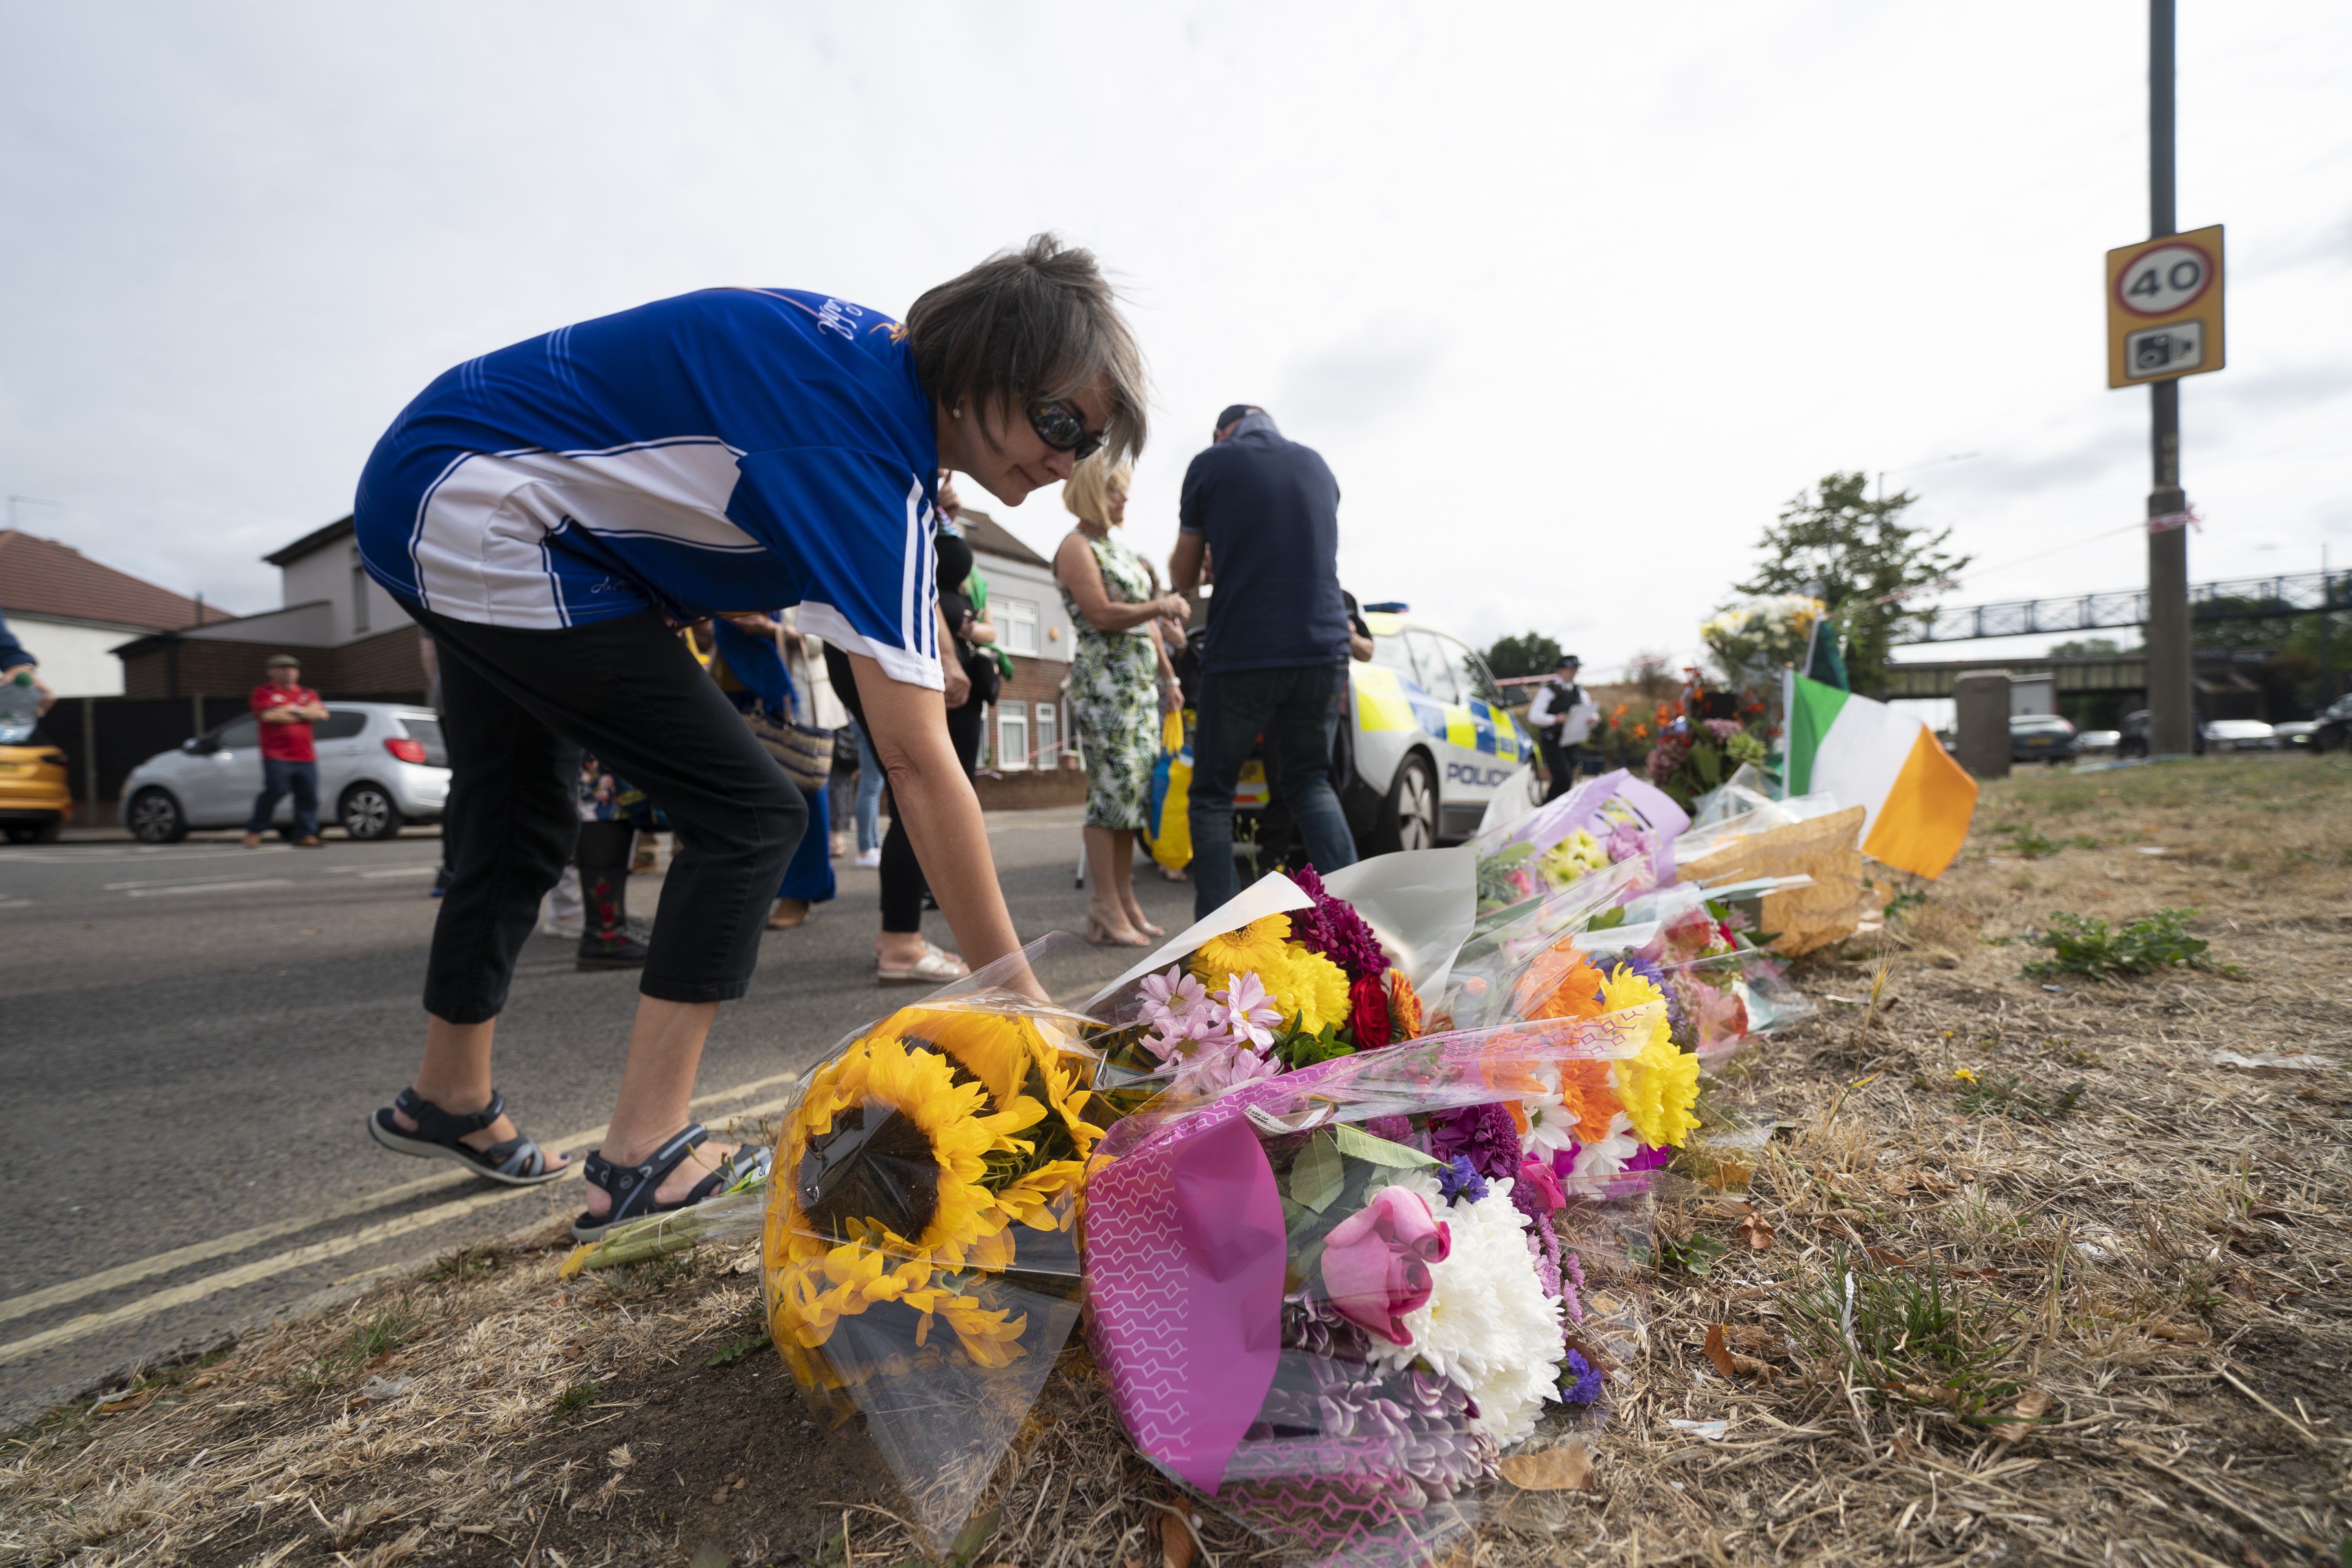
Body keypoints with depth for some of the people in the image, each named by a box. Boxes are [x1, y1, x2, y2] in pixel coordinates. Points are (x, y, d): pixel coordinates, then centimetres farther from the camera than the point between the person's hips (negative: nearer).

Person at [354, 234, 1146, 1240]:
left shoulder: (880, 355, 1)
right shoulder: (871, 455, -28)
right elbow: (919, 765, -34)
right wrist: (1020, 1003, -31)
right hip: (481, 523, -10)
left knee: (517, 825, 20)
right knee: (747, 814, -12)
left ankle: (448, 1100, 40)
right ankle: (643, 1159, -5)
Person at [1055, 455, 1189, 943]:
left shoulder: (1121, 549, 22)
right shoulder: (1076, 547, -3)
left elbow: (1148, 623, 22)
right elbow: (1102, 614, -16)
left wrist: (1168, 677, 19)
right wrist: (1159, 607, -18)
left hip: (1141, 682, 8)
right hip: (1102, 683, -8)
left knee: (1134, 791, 5)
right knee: (1113, 789, -9)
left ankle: (1125, 901, 11)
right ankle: (1107, 908, -3)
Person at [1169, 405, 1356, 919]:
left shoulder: (1211, 463, 3)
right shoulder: (1317, 464, 16)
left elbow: (1184, 579, 9)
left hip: (1241, 655, -4)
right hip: (1323, 649, 4)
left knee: (1212, 792, 9)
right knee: (1309, 779, 18)